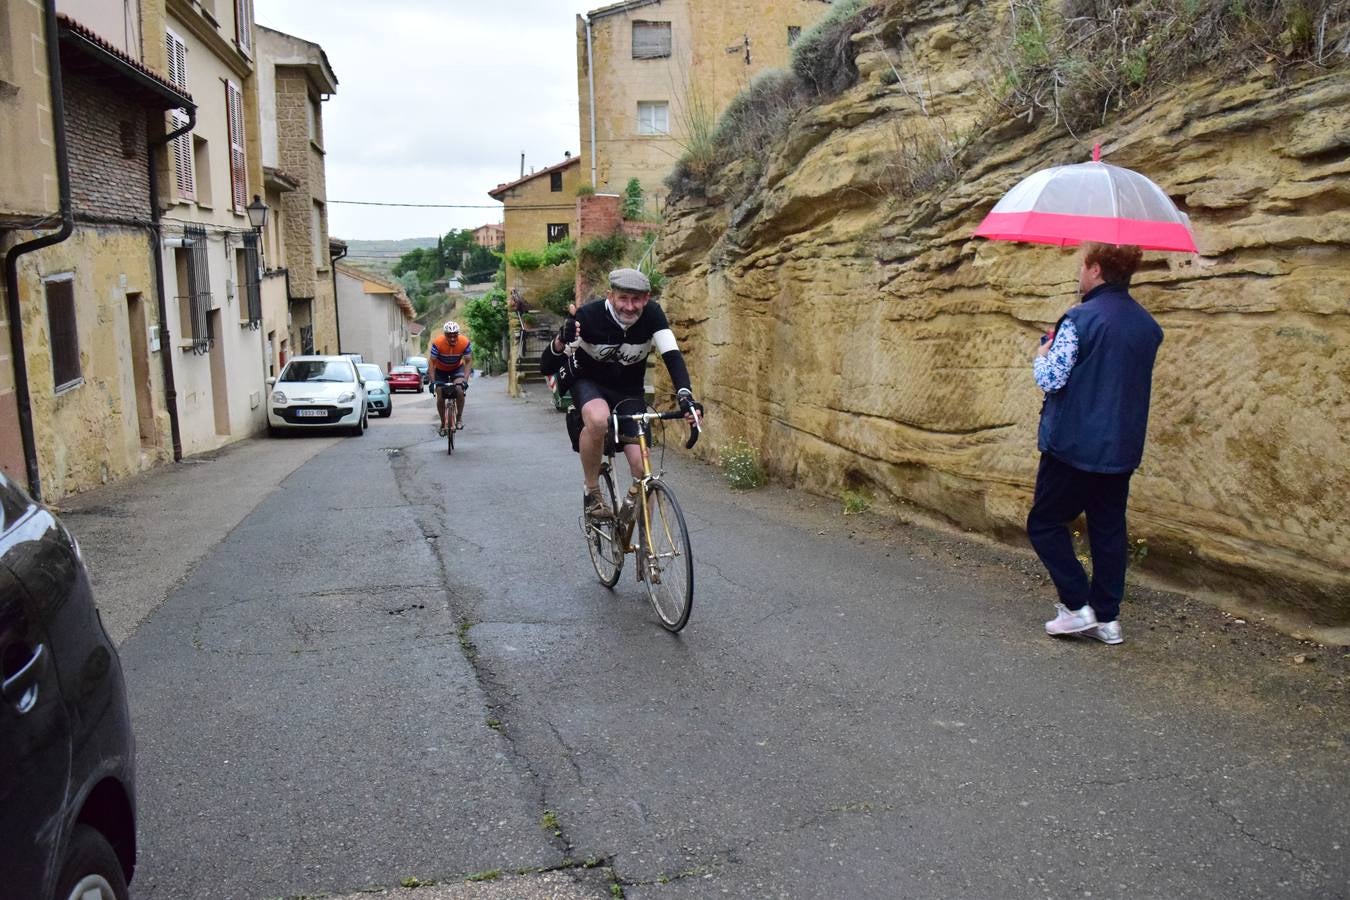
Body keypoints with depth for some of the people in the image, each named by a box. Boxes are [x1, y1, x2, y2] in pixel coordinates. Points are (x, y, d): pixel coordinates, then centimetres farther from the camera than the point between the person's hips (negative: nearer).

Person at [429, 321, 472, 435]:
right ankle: (443, 424, 15)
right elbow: (431, 362, -23)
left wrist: (465, 380, -29)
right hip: (441, 370, 0)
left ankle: (459, 418, -7)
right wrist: (432, 381, -28)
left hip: (457, 368, 0)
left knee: (460, 389, -25)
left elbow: (468, 361, -20)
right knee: (440, 396, -4)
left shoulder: (465, 342, -28)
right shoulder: (437, 343, -31)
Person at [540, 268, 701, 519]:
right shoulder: (589, 316, -26)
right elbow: (546, 367, -25)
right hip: (589, 384, -2)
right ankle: (592, 491, -14)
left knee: (642, 465, -12)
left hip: (630, 392, 2)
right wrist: (560, 342, -48)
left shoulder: (652, 314, -21)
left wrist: (685, 394, -48)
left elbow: (672, 355, -29)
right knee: (598, 420, -38)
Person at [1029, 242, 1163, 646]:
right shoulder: (1148, 326, 9)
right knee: (1109, 529, 13)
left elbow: (1050, 379, -18)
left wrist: (1041, 357, 2)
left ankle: (1078, 606, 3)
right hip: (1122, 449, 7)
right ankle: (1108, 617, 17)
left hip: (1074, 445, -7)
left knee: (1045, 523, 7)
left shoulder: (1080, 318, -16)